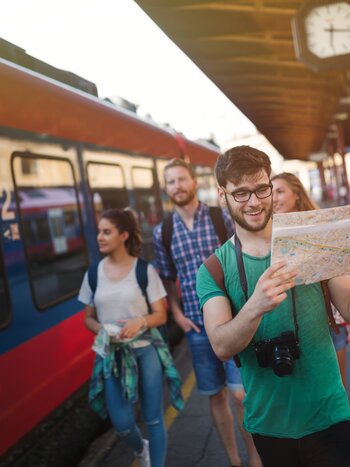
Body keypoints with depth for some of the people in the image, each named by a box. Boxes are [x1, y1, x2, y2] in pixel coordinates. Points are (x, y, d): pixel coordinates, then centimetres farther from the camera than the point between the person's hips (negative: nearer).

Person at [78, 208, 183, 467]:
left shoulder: (145, 270, -6)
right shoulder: (93, 274, 2)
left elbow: (161, 315, -3)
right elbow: (88, 318, 10)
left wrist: (141, 322, -23)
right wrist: (102, 330, -12)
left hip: (146, 350, -2)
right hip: (111, 355, 2)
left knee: (153, 418, 5)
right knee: (122, 423, 5)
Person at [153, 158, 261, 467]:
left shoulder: (221, 218, -2)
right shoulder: (162, 232, 3)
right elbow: (168, 279, 12)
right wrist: (177, 313, 0)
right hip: (197, 324, 2)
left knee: (241, 393, -3)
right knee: (216, 395, 12)